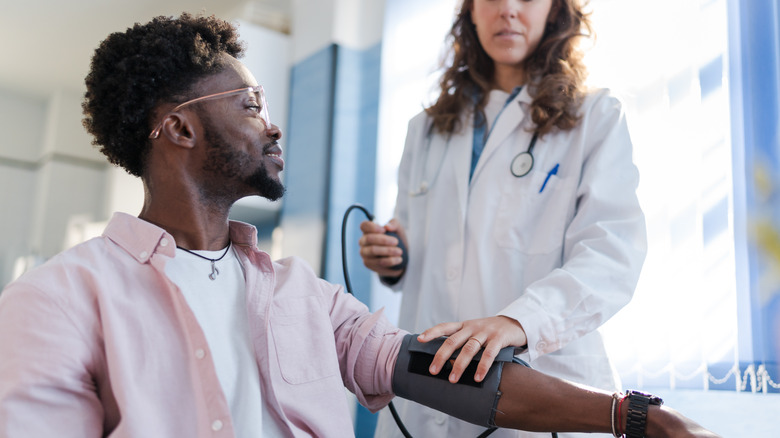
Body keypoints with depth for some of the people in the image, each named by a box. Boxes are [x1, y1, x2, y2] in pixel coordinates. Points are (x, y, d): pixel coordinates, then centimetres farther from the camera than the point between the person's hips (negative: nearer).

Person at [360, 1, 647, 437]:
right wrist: (392, 260, -2)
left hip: (547, 382, -4)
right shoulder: (427, 129, 14)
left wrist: (521, 319, -31)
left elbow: (613, 253, -14)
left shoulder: (596, 117, 0)